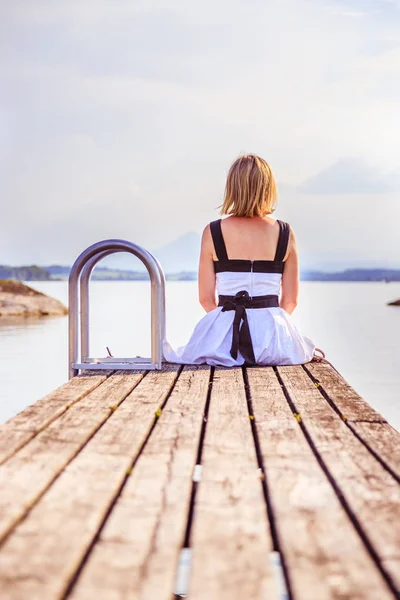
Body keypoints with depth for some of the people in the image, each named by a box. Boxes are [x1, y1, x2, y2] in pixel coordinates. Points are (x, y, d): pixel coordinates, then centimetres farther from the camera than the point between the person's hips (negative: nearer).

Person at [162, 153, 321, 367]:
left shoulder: (213, 232, -3)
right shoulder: (285, 234, -1)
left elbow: (206, 298, 2)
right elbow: (290, 300, 5)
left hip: (224, 331, 1)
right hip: (273, 331, 0)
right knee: (307, 348, 33)